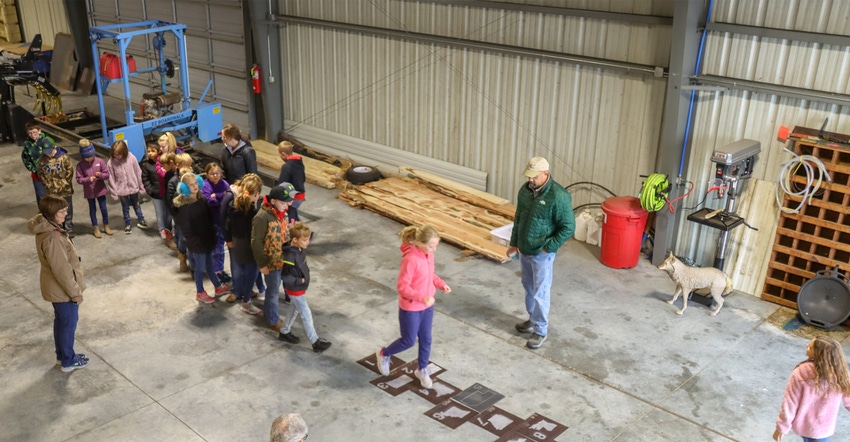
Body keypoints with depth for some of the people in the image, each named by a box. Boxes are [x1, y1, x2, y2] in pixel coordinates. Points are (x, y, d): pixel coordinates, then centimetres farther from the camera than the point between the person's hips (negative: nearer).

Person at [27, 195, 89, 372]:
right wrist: (75, 292, -17)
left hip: (55, 287, 9)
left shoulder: (46, 227, 0)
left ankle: (62, 355, 41)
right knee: (69, 324, 9)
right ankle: (68, 361, 26)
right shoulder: (51, 237, -32)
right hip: (63, 289, -9)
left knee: (61, 321, 24)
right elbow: (61, 270, -27)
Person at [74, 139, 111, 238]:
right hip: (89, 192, 0)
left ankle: (106, 226, 29)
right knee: (92, 209, 13)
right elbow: (79, 179, -10)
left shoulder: (100, 162, -8)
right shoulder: (80, 165, -9)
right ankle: (95, 228, 27)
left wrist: (100, 175, -24)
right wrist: (88, 179, -27)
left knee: (104, 208, 10)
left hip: (100, 190, 0)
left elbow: (107, 174, -4)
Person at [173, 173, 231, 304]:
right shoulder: (184, 206, -23)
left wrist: (212, 233, 6)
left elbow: (209, 217, 11)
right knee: (200, 267, 10)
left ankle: (218, 287, 40)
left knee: (209, 264, 23)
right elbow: (185, 228, -20)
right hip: (196, 243, -6)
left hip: (207, 239, 6)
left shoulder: (202, 199, 0)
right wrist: (194, 241, -16)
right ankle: (200, 293, 29)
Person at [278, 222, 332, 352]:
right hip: (295, 290, -9)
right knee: (306, 315, 2)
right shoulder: (290, 256, -32)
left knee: (294, 310, 25)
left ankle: (284, 332, 43)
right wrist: (300, 281, -23)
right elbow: (285, 277, -28)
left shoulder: (299, 249, -4)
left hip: (300, 288, 9)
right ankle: (315, 342, 14)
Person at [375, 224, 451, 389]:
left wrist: (441, 284, -4)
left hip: (427, 306, 7)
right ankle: (384, 354, 37)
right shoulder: (410, 260, -30)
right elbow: (402, 287, -26)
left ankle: (422, 370, 39)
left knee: (426, 340, 18)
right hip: (410, 308, -7)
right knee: (408, 341, 9)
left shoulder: (428, 254, -5)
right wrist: (422, 298, -34)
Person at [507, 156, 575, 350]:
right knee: (529, 288, 20)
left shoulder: (558, 196, -23)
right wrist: (514, 243, 11)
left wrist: (548, 248, -18)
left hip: (541, 254, -7)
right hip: (524, 250, 7)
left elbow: (568, 227, -18)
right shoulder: (525, 190, -1)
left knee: (540, 293, 2)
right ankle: (533, 320, 39)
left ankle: (541, 331, 15)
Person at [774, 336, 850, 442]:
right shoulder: (840, 375, -23)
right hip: (822, 428, 1)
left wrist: (782, 427, -7)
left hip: (801, 424, -1)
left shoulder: (801, 374, -28)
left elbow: (790, 403, -20)